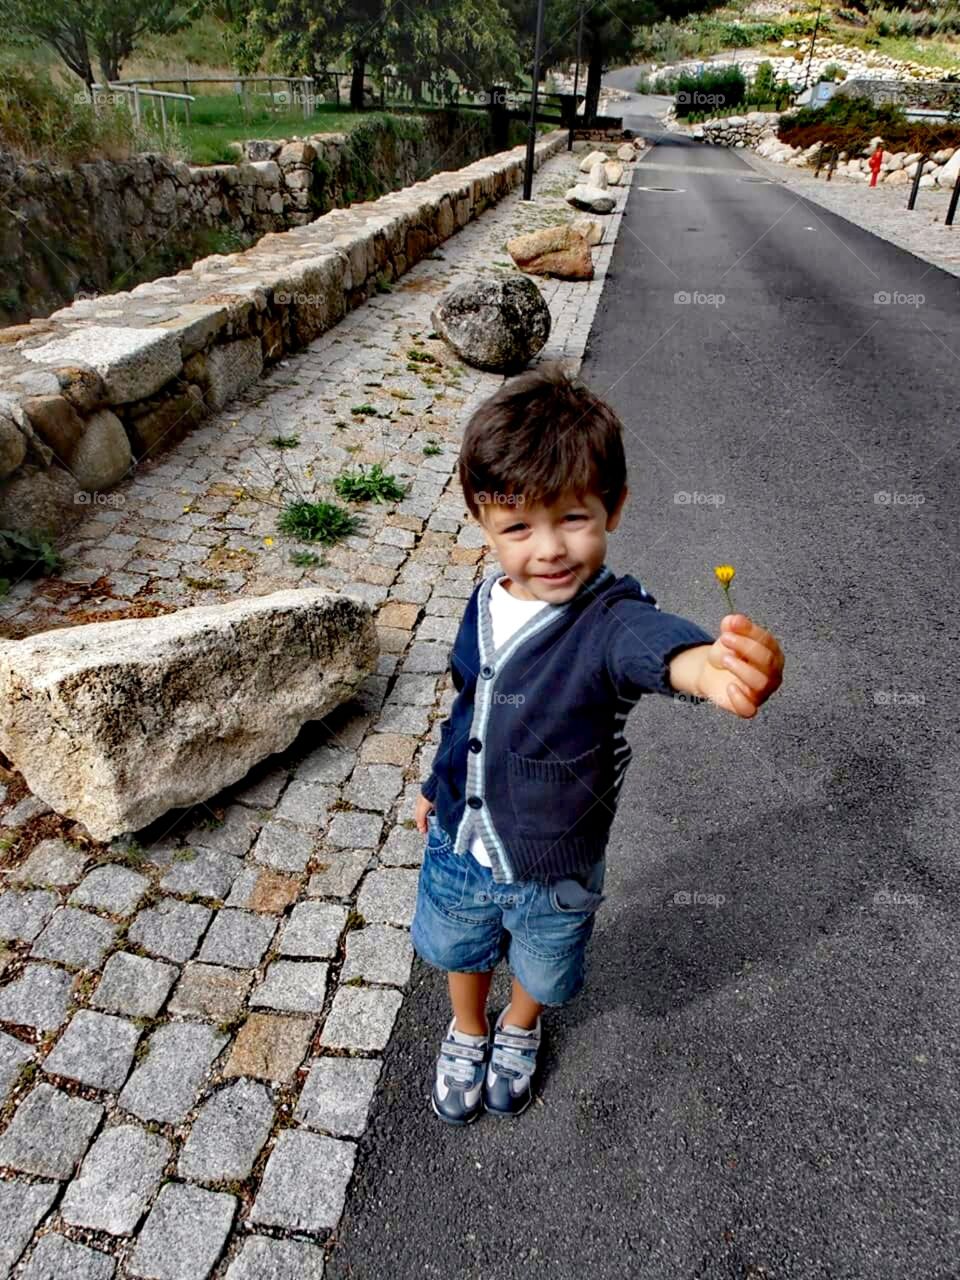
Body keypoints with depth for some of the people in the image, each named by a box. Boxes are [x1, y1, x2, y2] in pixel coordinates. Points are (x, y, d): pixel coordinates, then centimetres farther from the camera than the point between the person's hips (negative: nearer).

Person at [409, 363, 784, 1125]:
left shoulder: (613, 621, -32)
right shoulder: (487, 603, -15)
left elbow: (666, 649, -57)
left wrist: (720, 668, -81)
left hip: (554, 869, -3)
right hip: (458, 842, 4)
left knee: (541, 969, 28)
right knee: (460, 948, 30)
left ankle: (519, 1031, 64)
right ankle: (467, 1033, 63)